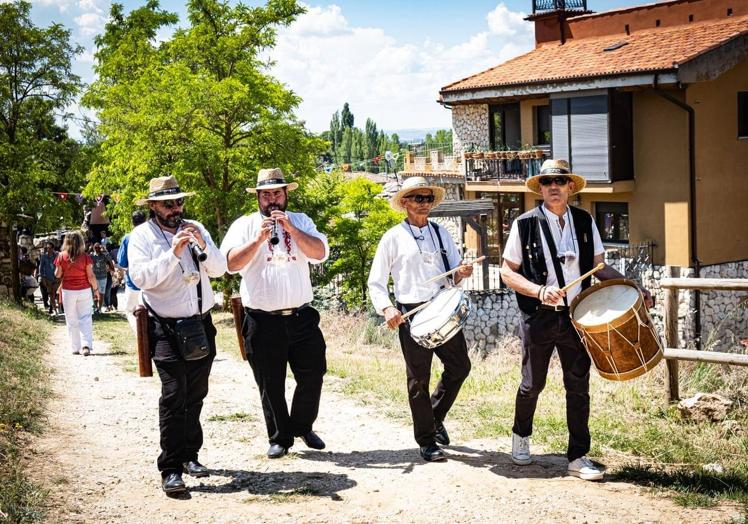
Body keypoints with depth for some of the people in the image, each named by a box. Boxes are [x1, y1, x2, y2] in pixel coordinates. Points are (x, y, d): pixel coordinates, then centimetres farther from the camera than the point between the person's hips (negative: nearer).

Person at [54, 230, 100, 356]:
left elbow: (57, 275, 1)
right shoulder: (85, 256, -7)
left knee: (71, 320, 10)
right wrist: (96, 289, 6)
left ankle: (75, 347, 11)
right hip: (84, 291, -1)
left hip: (68, 291, 1)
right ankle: (86, 345, -12)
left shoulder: (62, 256, -5)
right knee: (85, 319, 3)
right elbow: (90, 276, -6)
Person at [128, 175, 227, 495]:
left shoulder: (195, 229, 8)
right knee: (173, 395, -13)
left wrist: (203, 245, -14)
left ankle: (190, 455, 25)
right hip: (167, 328, -5)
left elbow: (219, 269, 3)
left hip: (201, 324, 5)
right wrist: (173, 254, -26)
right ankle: (171, 469, -9)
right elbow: (140, 277, -17)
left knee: (196, 395, 12)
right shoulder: (141, 236, -4)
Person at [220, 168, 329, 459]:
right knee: (271, 385, 7)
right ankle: (279, 438, 21)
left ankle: (303, 427, 29)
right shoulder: (245, 225, 3)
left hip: (301, 317, 2)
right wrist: (259, 239, -21)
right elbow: (231, 263, -10)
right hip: (263, 322, -2)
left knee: (312, 375, 7)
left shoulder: (300, 221, 10)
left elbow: (320, 253, -6)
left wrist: (291, 229, -16)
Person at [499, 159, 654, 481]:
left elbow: (598, 266, 9)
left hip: (576, 317, 2)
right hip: (538, 318, -2)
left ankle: (578, 457, 11)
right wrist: (540, 291, -20)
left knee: (578, 387, 2)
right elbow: (508, 272, -5)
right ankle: (520, 435, 39)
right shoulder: (525, 224, -7)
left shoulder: (584, 222, 3)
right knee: (532, 384, 12)